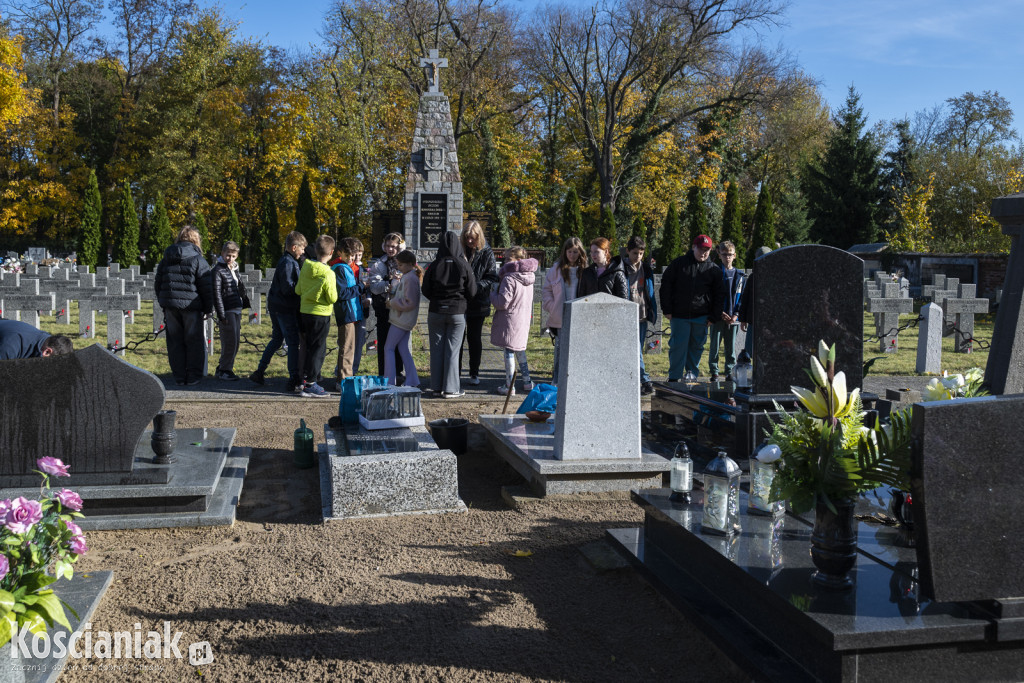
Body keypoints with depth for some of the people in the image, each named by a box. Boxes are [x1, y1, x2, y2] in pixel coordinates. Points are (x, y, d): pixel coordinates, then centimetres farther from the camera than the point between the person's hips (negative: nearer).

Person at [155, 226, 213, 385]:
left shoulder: (166, 259, 10)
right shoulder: (197, 259, -5)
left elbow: (158, 284, 15)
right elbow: (206, 287, -7)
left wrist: (163, 303, 23)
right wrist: (208, 308, 1)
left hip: (170, 306, 4)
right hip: (191, 306, -4)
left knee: (175, 342, 9)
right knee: (194, 342, 5)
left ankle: (179, 377, 8)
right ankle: (193, 377, 5)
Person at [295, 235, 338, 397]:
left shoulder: (305, 268, 2)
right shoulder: (328, 274, -18)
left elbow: (298, 290, 8)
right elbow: (332, 298, -15)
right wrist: (334, 288, 3)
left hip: (305, 312, 7)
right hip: (321, 314, -7)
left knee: (310, 347, 18)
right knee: (318, 349, 0)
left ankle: (305, 380, 23)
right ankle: (310, 385, 1)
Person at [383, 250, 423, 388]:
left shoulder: (410, 278, -18)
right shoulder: (407, 276, 13)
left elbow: (409, 303, -21)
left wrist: (392, 303, -13)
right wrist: (393, 297, 4)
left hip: (402, 320, -10)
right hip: (404, 320, 10)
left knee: (388, 348, -3)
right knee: (403, 349, 12)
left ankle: (389, 381, 0)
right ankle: (412, 380, 13)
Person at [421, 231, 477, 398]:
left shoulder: (434, 266, -6)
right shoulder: (464, 266, -9)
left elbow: (426, 291, 0)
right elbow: (472, 292, -3)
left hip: (436, 312, 1)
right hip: (457, 313, -1)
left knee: (436, 349, 10)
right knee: (452, 350, 4)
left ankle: (437, 386, 16)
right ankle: (450, 389, 6)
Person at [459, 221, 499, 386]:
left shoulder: (487, 254, -1)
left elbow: (492, 279, -4)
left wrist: (475, 286, -19)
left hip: (478, 303, -1)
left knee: (474, 338, 7)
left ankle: (474, 374, 17)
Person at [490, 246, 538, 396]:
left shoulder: (509, 279, -19)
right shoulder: (529, 278, 7)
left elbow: (503, 303, -18)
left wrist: (492, 294, -2)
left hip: (510, 321, -8)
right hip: (524, 321, 8)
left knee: (509, 352, 1)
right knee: (520, 351, 21)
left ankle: (509, 386, 7)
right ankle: (527, 382, 25)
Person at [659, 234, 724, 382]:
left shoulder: (713, 270, 7)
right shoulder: (678, 264, 2)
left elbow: (718, 295, 11)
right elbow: (666, 286, 4)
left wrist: (713, 316, 4)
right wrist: (667, 310, -2)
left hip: (701, 316, 2)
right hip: (679, 315, -2)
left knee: (696, 345, 7)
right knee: (678, 345, -3)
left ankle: (692, 372, 22)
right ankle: (673, 377, 2)